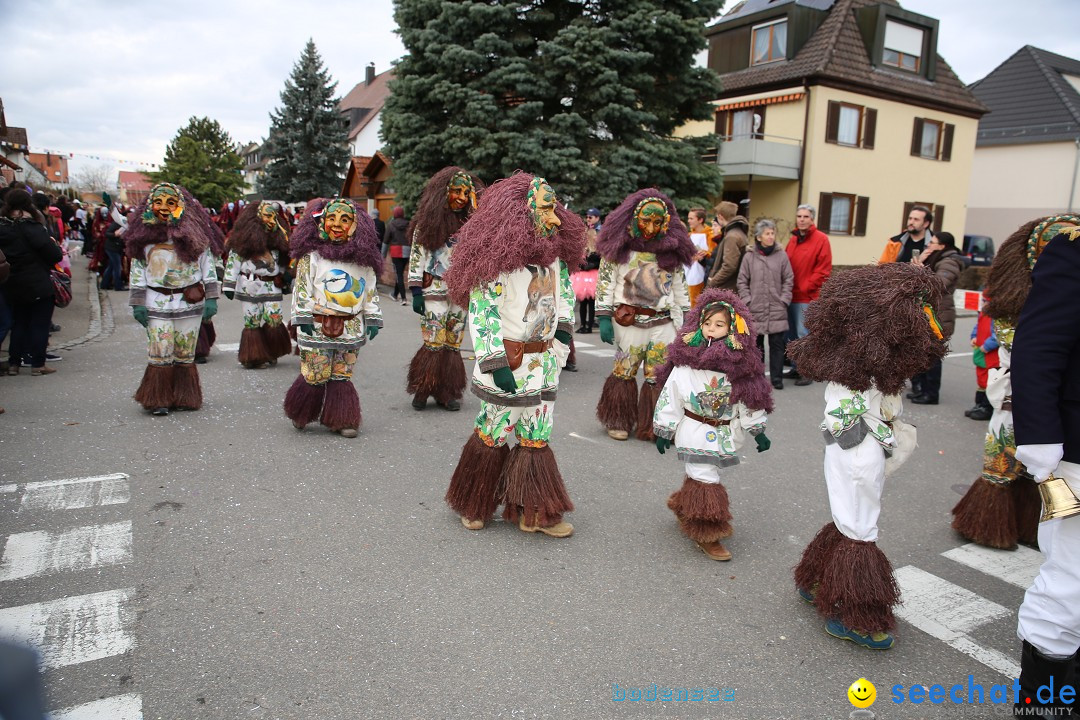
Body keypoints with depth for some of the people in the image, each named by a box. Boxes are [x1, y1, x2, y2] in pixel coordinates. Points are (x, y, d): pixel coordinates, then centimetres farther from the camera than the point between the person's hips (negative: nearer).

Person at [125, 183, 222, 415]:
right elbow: (137, 269, 6)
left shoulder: (192, 231, 2)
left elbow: (207, 264, 2)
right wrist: (138, 302, 1)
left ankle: (183, 398, 18)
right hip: (158, 302, 1)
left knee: (185, 354, 6)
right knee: (159, 353, -3)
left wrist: (211, 298, -3)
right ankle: (158, 400, 9)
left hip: (190, 301, -1)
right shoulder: (144, 233, 6)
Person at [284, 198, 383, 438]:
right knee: (316, 375, 2)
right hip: (318, 325, -2)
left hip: (350, 326, 3)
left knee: (342, 375, 6)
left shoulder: (362, 257, 8)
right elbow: (302, 287, -1)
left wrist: (372, 320, 8)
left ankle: (341, 420, 16)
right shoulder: (312, 255, -1)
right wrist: (303, 318, -7)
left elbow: (371, 290, 12)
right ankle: (299, 415, 26)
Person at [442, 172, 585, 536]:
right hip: (506, 361, -7)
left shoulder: (553, 251, 6)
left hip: (544, 360, 7)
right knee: (492, 434, 6)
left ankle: (536, 513, 22)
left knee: (537, 436, 11)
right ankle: (474, 506, 26)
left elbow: (564, 287, 23)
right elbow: (481, 312, -19)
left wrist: (562, 330, 16)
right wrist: (496, 364, -21)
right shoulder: (498, 259, -17)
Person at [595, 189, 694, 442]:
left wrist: (686, 320, 10)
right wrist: (604, 318, -8)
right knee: (624, 373, 4)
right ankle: (618, 423, 20)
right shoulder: (618, 247, -1)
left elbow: (680, 288, 14)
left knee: (660, 376, 3)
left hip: (664, 323, 3)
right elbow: (605, 283, -3)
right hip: (628, 322, -3)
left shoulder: (671, 250, 9)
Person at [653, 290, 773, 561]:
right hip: (695, 432, -3)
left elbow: (750, 399, 3)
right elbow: (670, 396, -7)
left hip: (725, 433, 3)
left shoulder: (738, 365, -6)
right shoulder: (686, 361, -12)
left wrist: (757, 431, 5)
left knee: (700, 477, 14)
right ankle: (706, 534, 10)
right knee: (705, 480, -4)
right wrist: (664, 431, -3)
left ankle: (684, 510, 40)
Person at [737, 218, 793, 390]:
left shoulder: (782, 255, 2)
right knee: (756, 343, 9)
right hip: (755, 310, 0)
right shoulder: (749, 256, 2)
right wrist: (747, 301, -3)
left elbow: (788, 280, 5)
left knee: (777, 344, 1)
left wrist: (784, 300, -3)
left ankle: (777, 378, 10)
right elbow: (742, 281, 5)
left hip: (777, 310, 0)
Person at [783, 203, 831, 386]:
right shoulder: (793, 239, 14)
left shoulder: (821, 239, -6)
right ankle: (796, 368, 23)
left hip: (806, 297, -6)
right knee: (792, 335, 12)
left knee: (804, 335, -5)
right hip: (790, 295, 7)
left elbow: (823, 270, -10)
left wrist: (805, 287, -12)